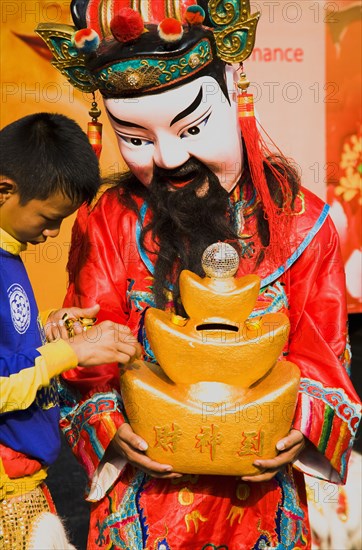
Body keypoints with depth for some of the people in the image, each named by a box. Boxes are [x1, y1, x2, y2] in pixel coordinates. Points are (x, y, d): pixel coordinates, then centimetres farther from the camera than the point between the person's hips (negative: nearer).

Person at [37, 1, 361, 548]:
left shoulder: (300, 220, -7)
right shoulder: (107, 225, -7)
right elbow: (90, 359, -2)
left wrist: (305, 427, -20)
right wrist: (111, 428, -21)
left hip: (259, 491, 1)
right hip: (143, 494, 0)